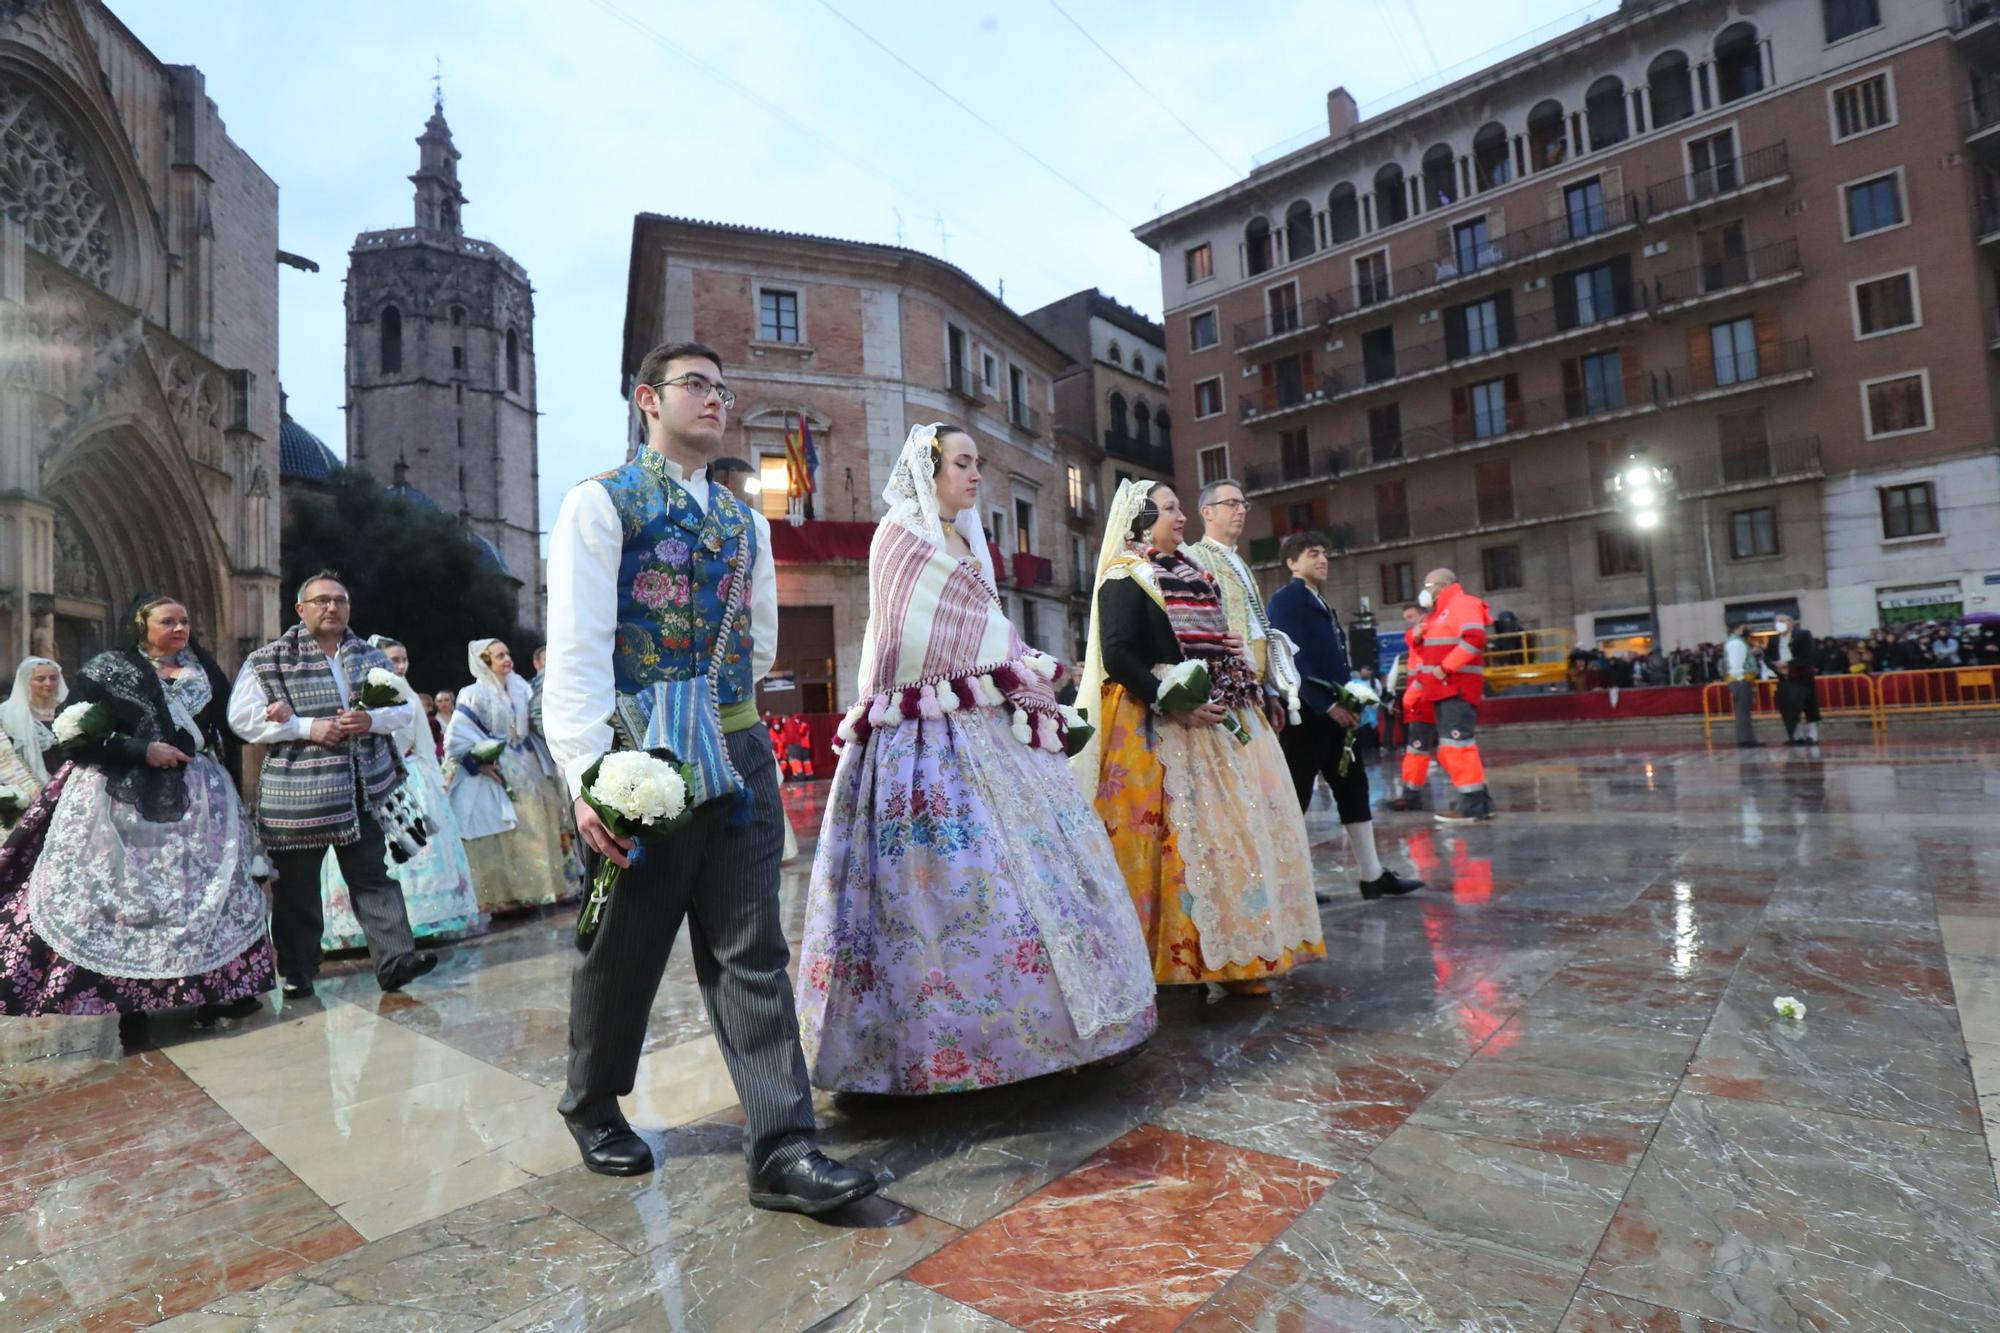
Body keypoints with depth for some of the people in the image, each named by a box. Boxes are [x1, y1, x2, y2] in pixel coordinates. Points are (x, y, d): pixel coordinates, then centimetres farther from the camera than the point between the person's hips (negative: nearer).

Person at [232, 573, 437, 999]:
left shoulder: (370, 656, 11)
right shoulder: (268, 660, 1)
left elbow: (405, 709, 11)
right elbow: (241, 717, -7)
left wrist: (372, 719, -10)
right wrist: (308, 728, -17)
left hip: (364, 789, 3)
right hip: (295, 793, -2)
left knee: (373, 875, 2)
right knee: (297, 885, 8)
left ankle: (395, 959, 1)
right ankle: (297, 972, 21)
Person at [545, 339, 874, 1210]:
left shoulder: (741, 519, 15)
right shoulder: (601, 504, -2)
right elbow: (576, 647, -11)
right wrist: (588, 774, -19)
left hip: (738, 759, 4)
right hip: (642, 758, -4)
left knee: (752, 955, 2)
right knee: (624, 951, 12)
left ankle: (782, 1150, 6)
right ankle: (593, 1107, 37)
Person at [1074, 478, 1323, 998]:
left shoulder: (1191, 574, 21)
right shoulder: (1125, 578, -5)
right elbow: (1117, 655, -17)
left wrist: (1231, 650, 6)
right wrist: (1173, 705, -24)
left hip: (1216, 720, 8)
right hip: (1159, 727, -8)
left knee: (1234, 826, 8)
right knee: (1178, 835, -8)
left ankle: (1238, 950, 18)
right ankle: (1183, 955, 1)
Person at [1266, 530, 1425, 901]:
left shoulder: (1323, 605, 20)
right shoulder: (1286, 600, -8)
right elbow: (1292, 658, -18)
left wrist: (1350, 700, 7)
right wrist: (1327, 705, -20)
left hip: (1335, 712, 9)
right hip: (1305, 714, -9)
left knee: (1354, 790, 11)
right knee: (1296, 796, -2)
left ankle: (1373, 876, 19)